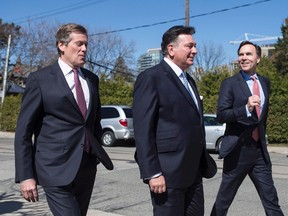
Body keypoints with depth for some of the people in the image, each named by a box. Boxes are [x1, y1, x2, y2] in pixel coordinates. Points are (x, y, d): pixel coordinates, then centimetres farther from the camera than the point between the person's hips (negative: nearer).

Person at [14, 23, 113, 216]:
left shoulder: (92, 79, 11)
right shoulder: (40, 79, -4)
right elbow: (24, 131, -6)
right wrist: (25, 176, -10)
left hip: (87, 167, 6)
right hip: (56, 169, -5)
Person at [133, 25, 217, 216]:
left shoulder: (189, 80, 18)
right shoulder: (151, 78, -9)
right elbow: (143, 130, -15)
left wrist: (204, 164, 18)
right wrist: (152, 173, -19)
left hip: (194, 172, 8)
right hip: (167, 173, -8)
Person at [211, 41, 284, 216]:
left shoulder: (265, 82, 11)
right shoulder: (230, 83, -6)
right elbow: (221, 115, -16)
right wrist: (246, 108, -28)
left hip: (260, 150, 5)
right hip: (237, 150, -4)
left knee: (271, 201, 5)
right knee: (224, 199, 8)